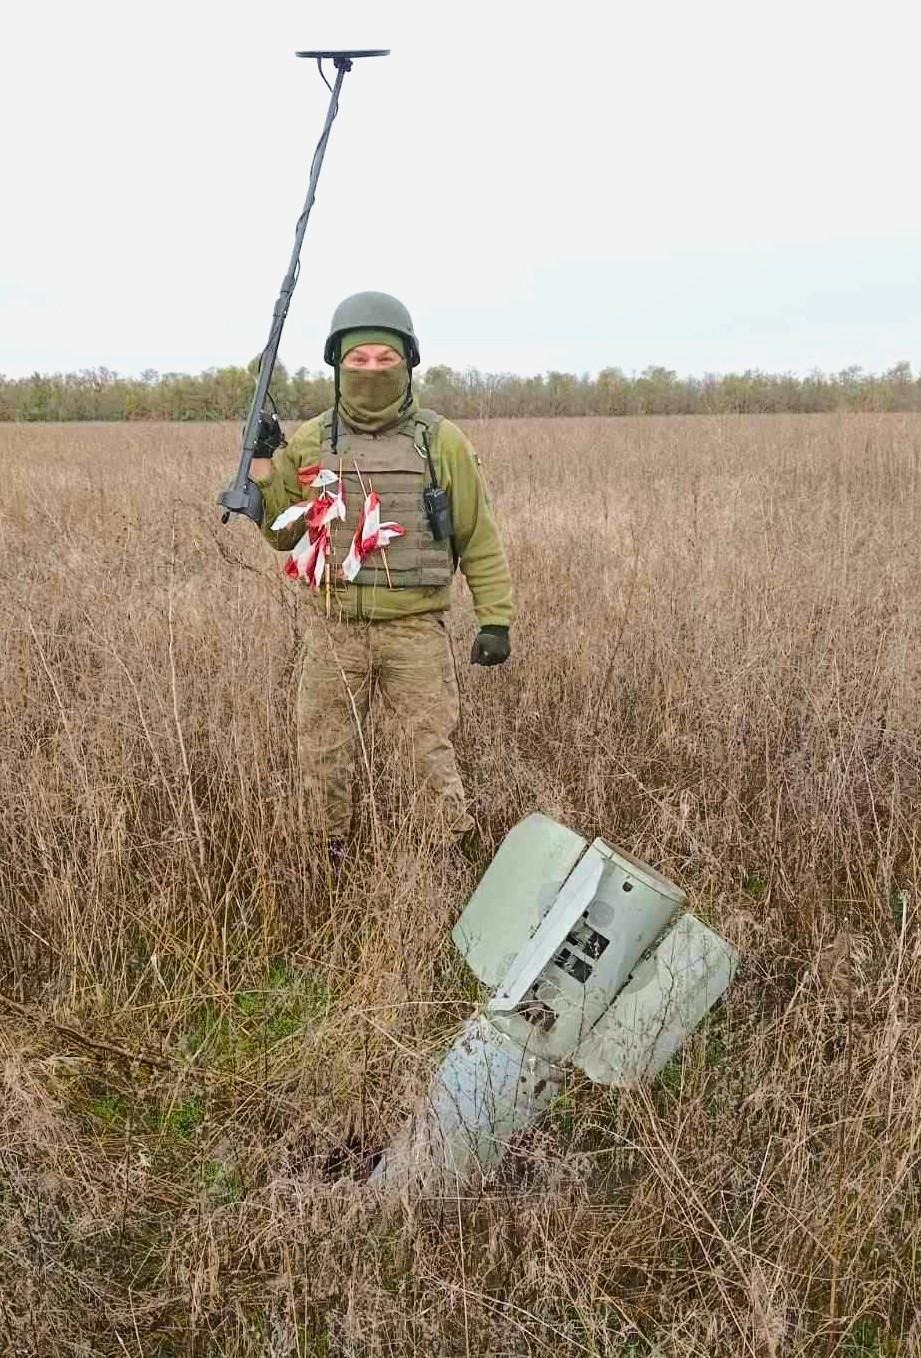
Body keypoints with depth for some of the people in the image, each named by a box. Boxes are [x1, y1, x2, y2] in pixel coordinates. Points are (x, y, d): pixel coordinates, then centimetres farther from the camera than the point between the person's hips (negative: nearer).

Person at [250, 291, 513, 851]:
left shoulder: (442, 442, 1)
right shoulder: (309, 443, 5)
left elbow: (480, 538, 4)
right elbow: (283, 534, 9)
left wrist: (495, 619, 0)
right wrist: (261, 466, -4)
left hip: (416, 630, -2)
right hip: (334, 630, 2)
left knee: (437, 758, 5)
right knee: (325, 765, 11)